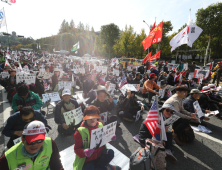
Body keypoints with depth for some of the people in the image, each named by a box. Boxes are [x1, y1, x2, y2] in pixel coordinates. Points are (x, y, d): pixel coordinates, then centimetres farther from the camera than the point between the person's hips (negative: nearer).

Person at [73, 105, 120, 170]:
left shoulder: (100, 125, -5)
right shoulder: (80, 131, -18)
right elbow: (77, 149, -11)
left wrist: (111, 137, -10)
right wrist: (84, 152, -33)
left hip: (100, 153, 3)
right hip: (88, 158, -3)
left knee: (110, 153, -23)